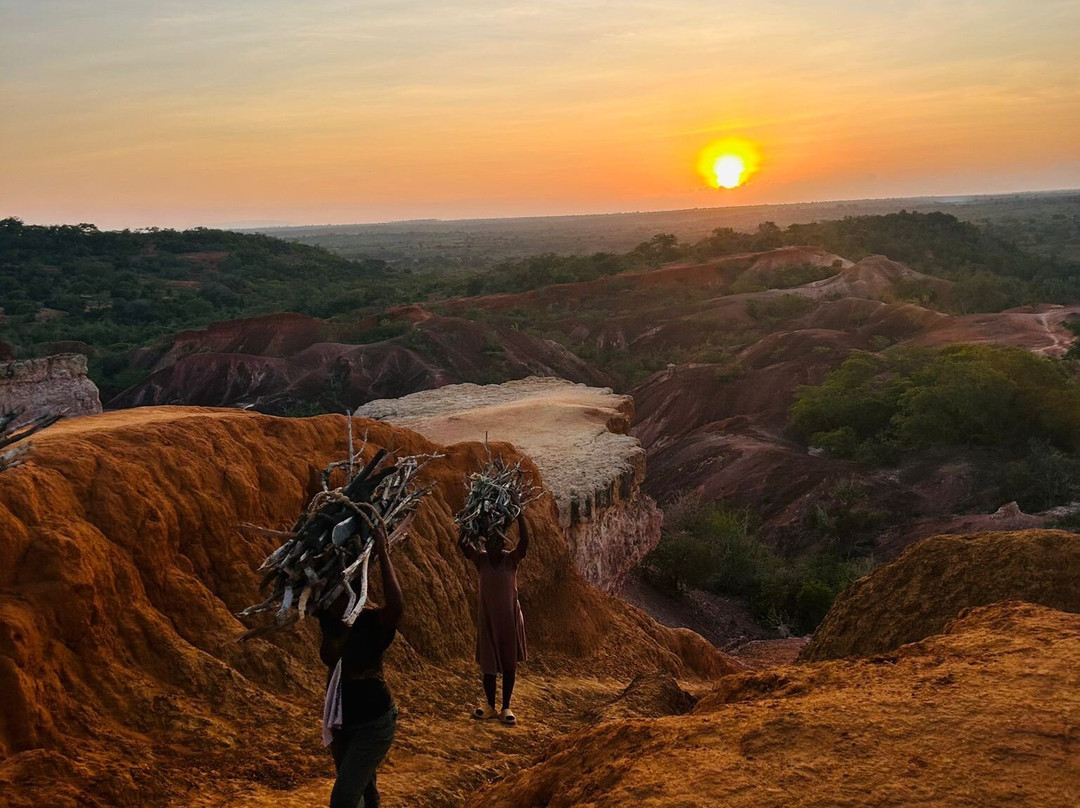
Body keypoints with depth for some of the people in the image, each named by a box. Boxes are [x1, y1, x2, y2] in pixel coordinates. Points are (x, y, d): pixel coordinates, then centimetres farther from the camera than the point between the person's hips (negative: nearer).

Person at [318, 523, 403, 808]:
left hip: (374, 725, -7)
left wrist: (382, 553, -42)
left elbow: (397, 606, -44)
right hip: (341, 722, 7)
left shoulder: (372, 624, -23)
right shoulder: (328, 620, -7)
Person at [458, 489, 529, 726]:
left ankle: (506, 708, 18)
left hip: (509, 616, -2)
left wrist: (518, 510, -35)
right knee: (488, 662, 9)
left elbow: (524, 540, -29)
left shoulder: (512, 559, -12)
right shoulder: (480, 559, -7)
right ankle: (490, 706, 25)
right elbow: (461, 542, -20)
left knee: (509, 662, 7)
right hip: (486, 616, 2)